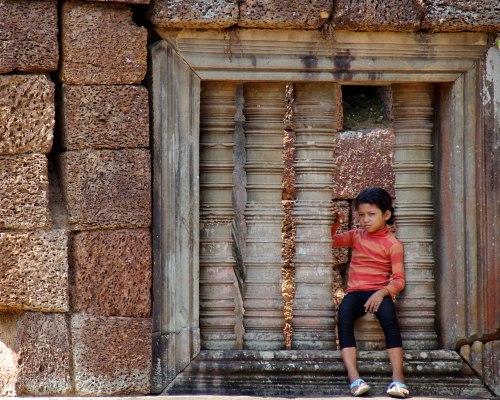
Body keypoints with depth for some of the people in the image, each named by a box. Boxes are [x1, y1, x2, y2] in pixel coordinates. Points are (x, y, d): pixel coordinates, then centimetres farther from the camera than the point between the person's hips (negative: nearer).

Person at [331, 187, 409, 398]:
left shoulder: (393, 243, 1)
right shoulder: (356, 236, 15)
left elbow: (399, 280, -5)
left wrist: (382, 293, -22)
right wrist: (335, 224, -5)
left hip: (380, 292, -3)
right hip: (355, 292, 3)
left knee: (389, 318, -35)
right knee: (344, 317, -31)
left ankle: (398, 377, -41)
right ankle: (354, 377, -42)